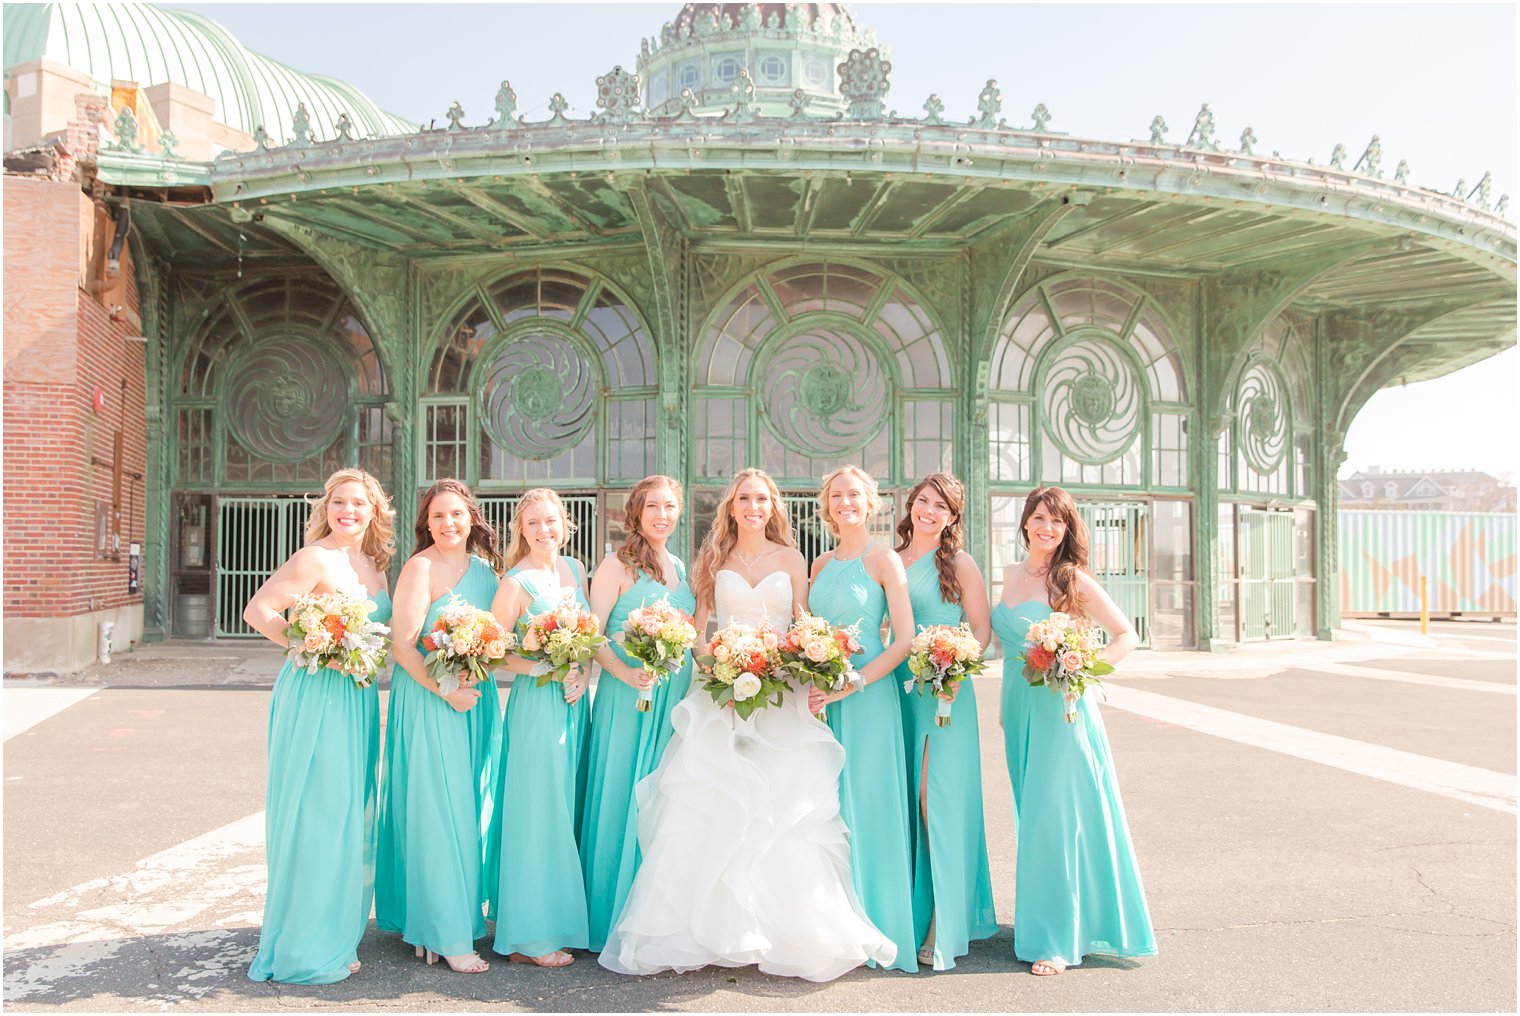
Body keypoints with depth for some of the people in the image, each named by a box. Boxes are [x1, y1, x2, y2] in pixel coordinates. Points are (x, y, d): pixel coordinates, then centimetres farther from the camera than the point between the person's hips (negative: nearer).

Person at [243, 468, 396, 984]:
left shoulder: (374, 564, 13)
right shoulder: (315, 559, -10)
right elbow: (257, 611, -14)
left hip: (359, 698, 8)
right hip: (316, 695, -8)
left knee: (351, 814, 12)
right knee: (315, 812, -3)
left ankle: (337, 936, 25)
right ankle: (305, 949, 9)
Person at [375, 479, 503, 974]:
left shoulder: (486, 567, 10)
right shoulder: (421, 567, -11)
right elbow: (402, 645, -16)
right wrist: (446, 691, -20)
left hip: (477, 700, 7)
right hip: (428, 701, -7)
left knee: (470, 809, 12)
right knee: (437, 811, -3)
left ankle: (464, 913, 26)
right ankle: (445, 936, 4)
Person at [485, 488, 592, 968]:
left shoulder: (575, 568, 9)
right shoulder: (517, 583, -9)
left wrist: (584, 673, 0)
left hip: (575, 702, 6)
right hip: (536, 704, -6)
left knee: (569, 807, 12)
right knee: (537, 811, -1)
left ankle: (563, 919, 23)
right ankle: (531, 936, 10)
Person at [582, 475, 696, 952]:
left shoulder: (680, 567, 14)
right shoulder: (617, 565, -4)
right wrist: (625, 673, -23)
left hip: (677, 696, 6)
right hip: (629, 697, -6)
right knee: (625, 800, -2)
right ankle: (618, 920, 11)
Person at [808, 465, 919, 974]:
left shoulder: (884, 560, -4)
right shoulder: (821, 564, 13)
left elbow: (904, 640, -10)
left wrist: (851, 684, -17)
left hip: (867, 694, -5)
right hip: (822, 697, 6)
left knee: (864, 806, -1)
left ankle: (873, 927, 12)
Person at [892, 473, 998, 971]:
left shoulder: (959, 563, 0)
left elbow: (982, 629, -2)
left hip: (945, 693, -5)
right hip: (896, 689, 5)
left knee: (939, 800, -5)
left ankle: (944, 928, 3)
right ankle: (906, 913, 22)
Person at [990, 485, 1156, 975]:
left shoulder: (1073, 580, -8)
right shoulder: (1011, 574, 10)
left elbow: (1127, 635, -5)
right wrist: (1006, 703, 15)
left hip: (1059, 710, -6)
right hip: (1019, 709, 6)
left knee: (1056, 819, -4)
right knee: (1032, 819, 13)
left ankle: (1057, 939, 6)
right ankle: (1042, 921, 26)